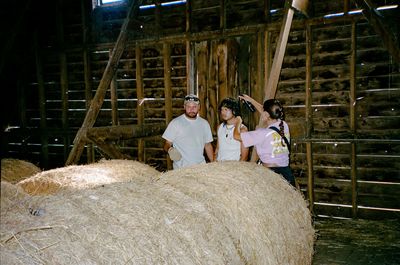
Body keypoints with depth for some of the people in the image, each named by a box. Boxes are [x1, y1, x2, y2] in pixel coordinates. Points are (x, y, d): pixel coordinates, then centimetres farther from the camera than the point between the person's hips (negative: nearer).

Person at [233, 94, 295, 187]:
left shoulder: (263, 134, -15)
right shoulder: (284, 126, 3)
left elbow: (236, 135, -5)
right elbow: (268, 113, 22)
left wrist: (238, 122, 15)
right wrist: (251, 100, 32)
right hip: (287, 173, 6)